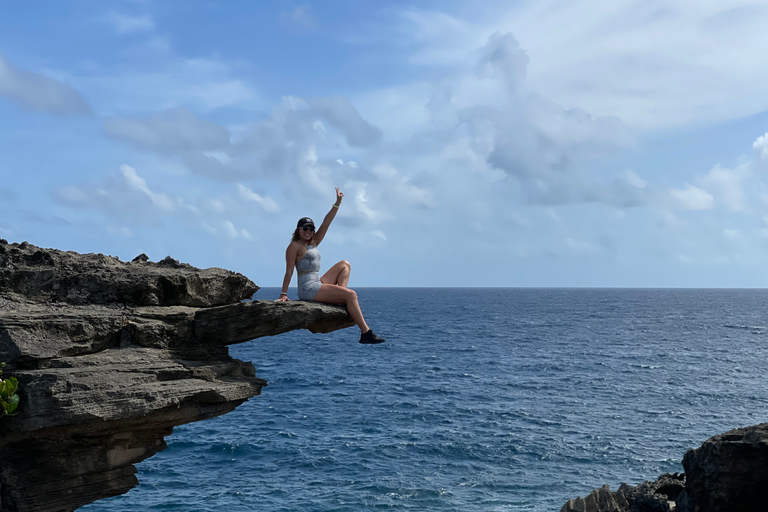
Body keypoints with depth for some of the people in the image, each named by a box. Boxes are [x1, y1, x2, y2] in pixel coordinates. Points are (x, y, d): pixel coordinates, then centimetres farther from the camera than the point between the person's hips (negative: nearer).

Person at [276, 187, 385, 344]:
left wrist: (338, 203, 6)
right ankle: (366, 333, -22)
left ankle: (341, 299, -9)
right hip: (308, 288, -9)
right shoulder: (295, 246, -5)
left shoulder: (313, 243, 17)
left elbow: (326, 223, 12)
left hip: (318, 283, 9)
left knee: (344, 265, 11)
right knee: (351, 294, -17)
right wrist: (283, 294, -13)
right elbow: (289, 271, -10)